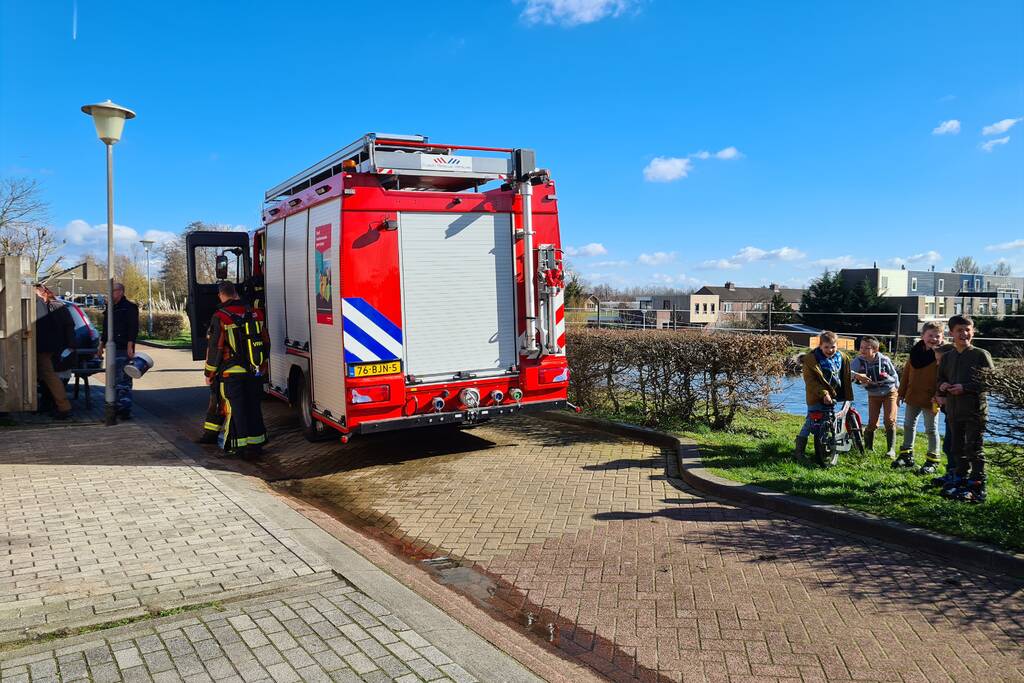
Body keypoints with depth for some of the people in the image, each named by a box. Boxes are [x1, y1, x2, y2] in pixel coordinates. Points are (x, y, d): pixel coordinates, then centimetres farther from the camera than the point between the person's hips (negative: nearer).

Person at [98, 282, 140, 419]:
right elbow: (105, 329, 26)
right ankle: (117, 406, 19)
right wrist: (101, 346, 22)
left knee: (123, 379, -11)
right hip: (112, 349, 9)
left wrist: (130, 346, -19)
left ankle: (125, 409, -12)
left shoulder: (129, 307, -6)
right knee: (113, 380, 12)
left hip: (123, 350, -9)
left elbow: (133, 328, -13)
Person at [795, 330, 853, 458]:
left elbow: (846, 379, 10)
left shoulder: (842, 359, 4)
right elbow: (810, 380, -17)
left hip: (836, 397, 5)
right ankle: (800, 448, 1)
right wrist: (823, 393, -26)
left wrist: (848, 398, 7)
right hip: (817, 397, -5)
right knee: (811, 422, -6)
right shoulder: (811, 359, -13)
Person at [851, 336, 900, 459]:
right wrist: (856, 375, -53)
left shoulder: (884, 360, -18)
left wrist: (898, 391, 5)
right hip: (873, 395, 1)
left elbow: (894, 375, -2)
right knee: (872, 422, -1)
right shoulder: (858, 361, -19)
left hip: (889, 393, -1)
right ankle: (868, 447, 18)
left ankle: (891, 449, 0)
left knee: (890, 420, -8)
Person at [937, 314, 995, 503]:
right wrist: (942, 386, -2)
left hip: (975, 411, -6)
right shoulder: (947, 357, 12)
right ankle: (961, 479, 27)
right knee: (957, 450, 14)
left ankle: (977, 488, 4)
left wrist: (965, 388, -19)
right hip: (953, 411, 6)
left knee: (974, 450, -2)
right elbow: (940, 379, 22)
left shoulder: (981, 355, -6)